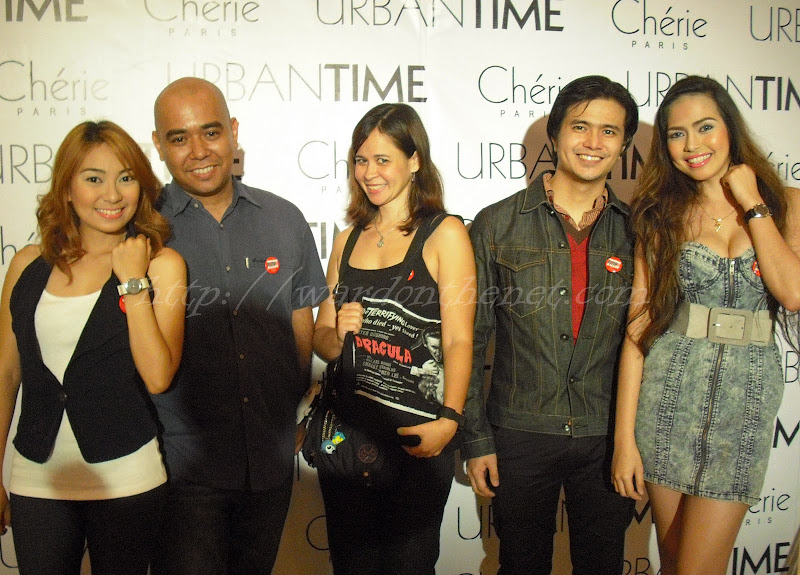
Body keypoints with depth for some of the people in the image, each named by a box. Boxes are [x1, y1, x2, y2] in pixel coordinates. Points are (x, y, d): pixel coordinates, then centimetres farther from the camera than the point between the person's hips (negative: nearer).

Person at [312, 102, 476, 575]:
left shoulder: (445, 233, -3)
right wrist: (338, 333, -6)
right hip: (346, 425, 5)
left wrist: (449, 420, -23)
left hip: (416, 433, -4)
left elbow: (459, 339, -10)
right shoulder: (349, 239, 14)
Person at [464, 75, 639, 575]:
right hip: (521, 437, -1)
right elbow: (470, 340, -1)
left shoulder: (637, 231, 2)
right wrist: (477, 438, -3)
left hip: (608, 438, 2)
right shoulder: (497, 225, -3)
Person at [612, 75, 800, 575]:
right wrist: (625, 437, -6)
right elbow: (638, 326, -2)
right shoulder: (662, 214, 4)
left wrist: (751, 203, -7)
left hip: (746, 391, -1)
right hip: (670, 388, 1)